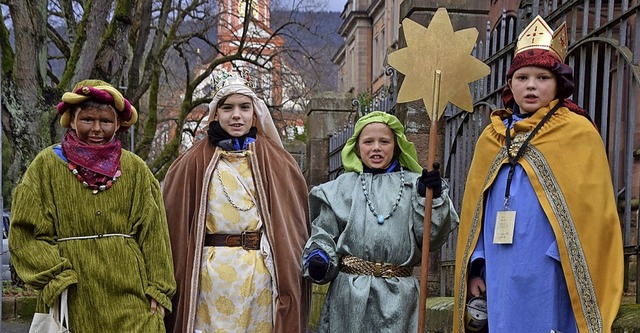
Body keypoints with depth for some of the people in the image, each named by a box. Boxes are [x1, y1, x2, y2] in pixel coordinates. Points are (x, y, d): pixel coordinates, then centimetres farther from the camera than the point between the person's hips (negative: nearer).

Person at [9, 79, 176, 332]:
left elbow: (153, 234, 5)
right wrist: (58, 277, -11)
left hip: (129, 296, 1)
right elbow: (25, 235, 0)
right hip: (72, 300, -1)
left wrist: (158, 289, -2)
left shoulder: (135, 168, 7)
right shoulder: (47, 164, 4)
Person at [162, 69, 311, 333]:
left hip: (262, 273, 1)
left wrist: (289, 279, -1)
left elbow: (294, 221, 5)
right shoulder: (196, 162, 4)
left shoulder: (275, 161, 5)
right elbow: (176, 221, 4)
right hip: (211, 275, 0)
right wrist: (177, 280, -2)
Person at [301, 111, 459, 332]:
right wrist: (318, 258, -9)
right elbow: (324, 234, 9)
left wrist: (431, 199, -12)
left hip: (398, 297, 0)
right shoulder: (342, 187, 9)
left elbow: (430, 238, 0)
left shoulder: (414, 185, 7)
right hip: (350, 293, 0)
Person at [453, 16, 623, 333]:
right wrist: (475, 267, 6)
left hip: (549, 277, -4)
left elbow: (591, 211, -4)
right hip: (499, 275, 4)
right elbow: (474, 209, 14)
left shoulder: (580, 133, 0)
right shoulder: (491, 137, 12)